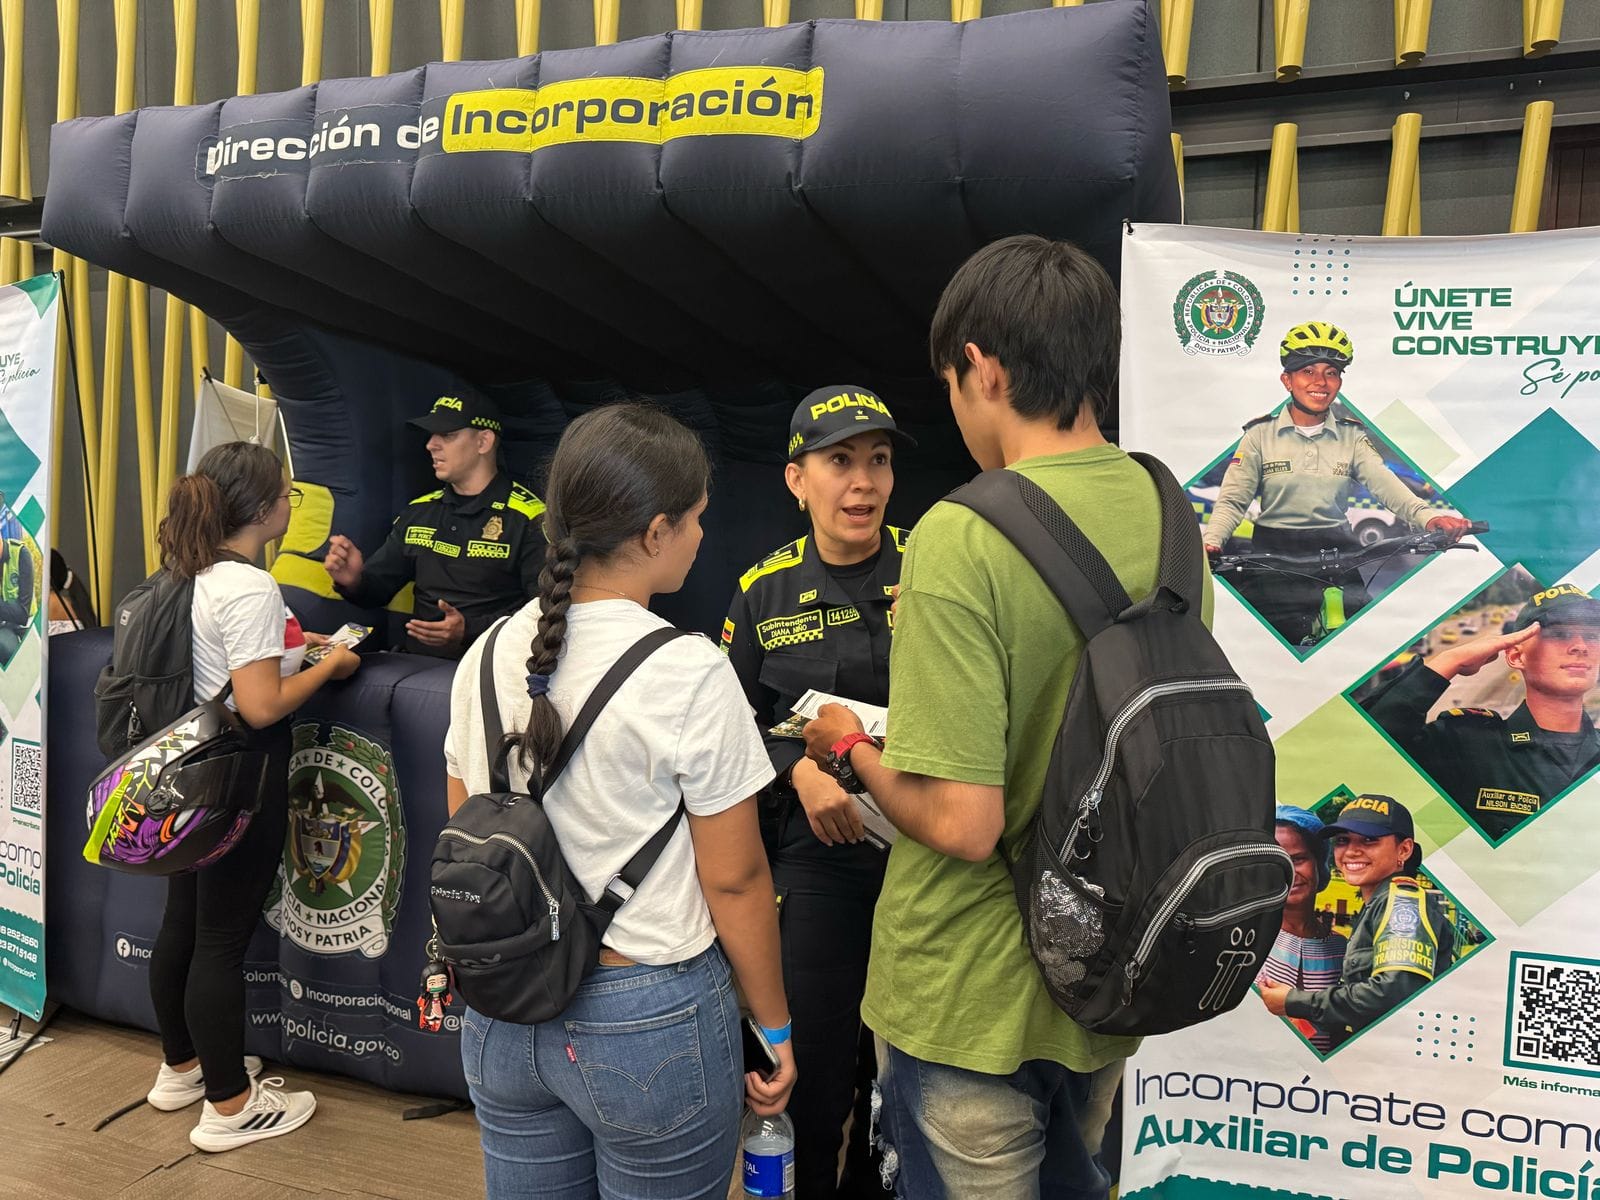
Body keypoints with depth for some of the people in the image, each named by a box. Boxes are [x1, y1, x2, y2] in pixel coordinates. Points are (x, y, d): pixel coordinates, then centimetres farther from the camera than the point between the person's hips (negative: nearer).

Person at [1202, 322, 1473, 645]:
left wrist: (1426, 515, -28)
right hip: (1274, 553, -2)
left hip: (1337, 552, 2)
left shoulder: (1352, 436, 7)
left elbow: (1383, 482, -9)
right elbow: (1232, 500, -5)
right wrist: (1211, 541, -24)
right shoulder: (1261, 434, 1)